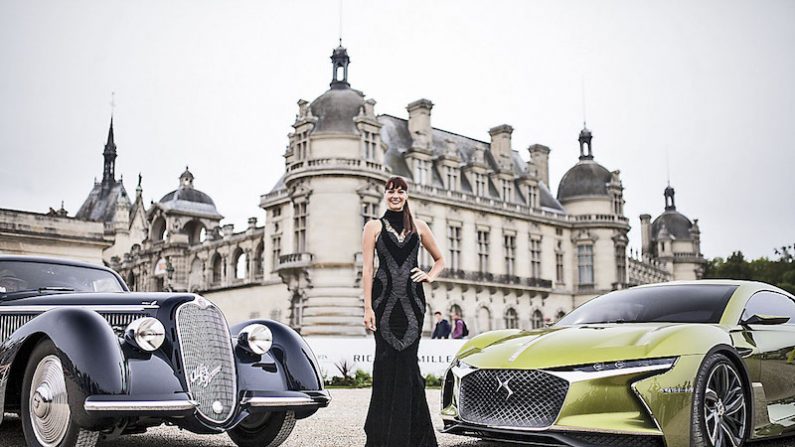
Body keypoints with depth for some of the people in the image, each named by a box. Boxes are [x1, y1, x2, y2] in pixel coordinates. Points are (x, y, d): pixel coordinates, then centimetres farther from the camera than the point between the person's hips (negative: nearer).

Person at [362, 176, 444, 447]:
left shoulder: (419, 227, 14)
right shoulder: (374, 227, 8)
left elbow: (439, 259, 25)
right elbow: (367, 269, 0)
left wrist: (430, 276, 4)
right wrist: (368, 307, -8)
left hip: (412, 300, 2)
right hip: (385, 300, -2)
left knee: (407, 360, -1)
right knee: (386, 361, -3)